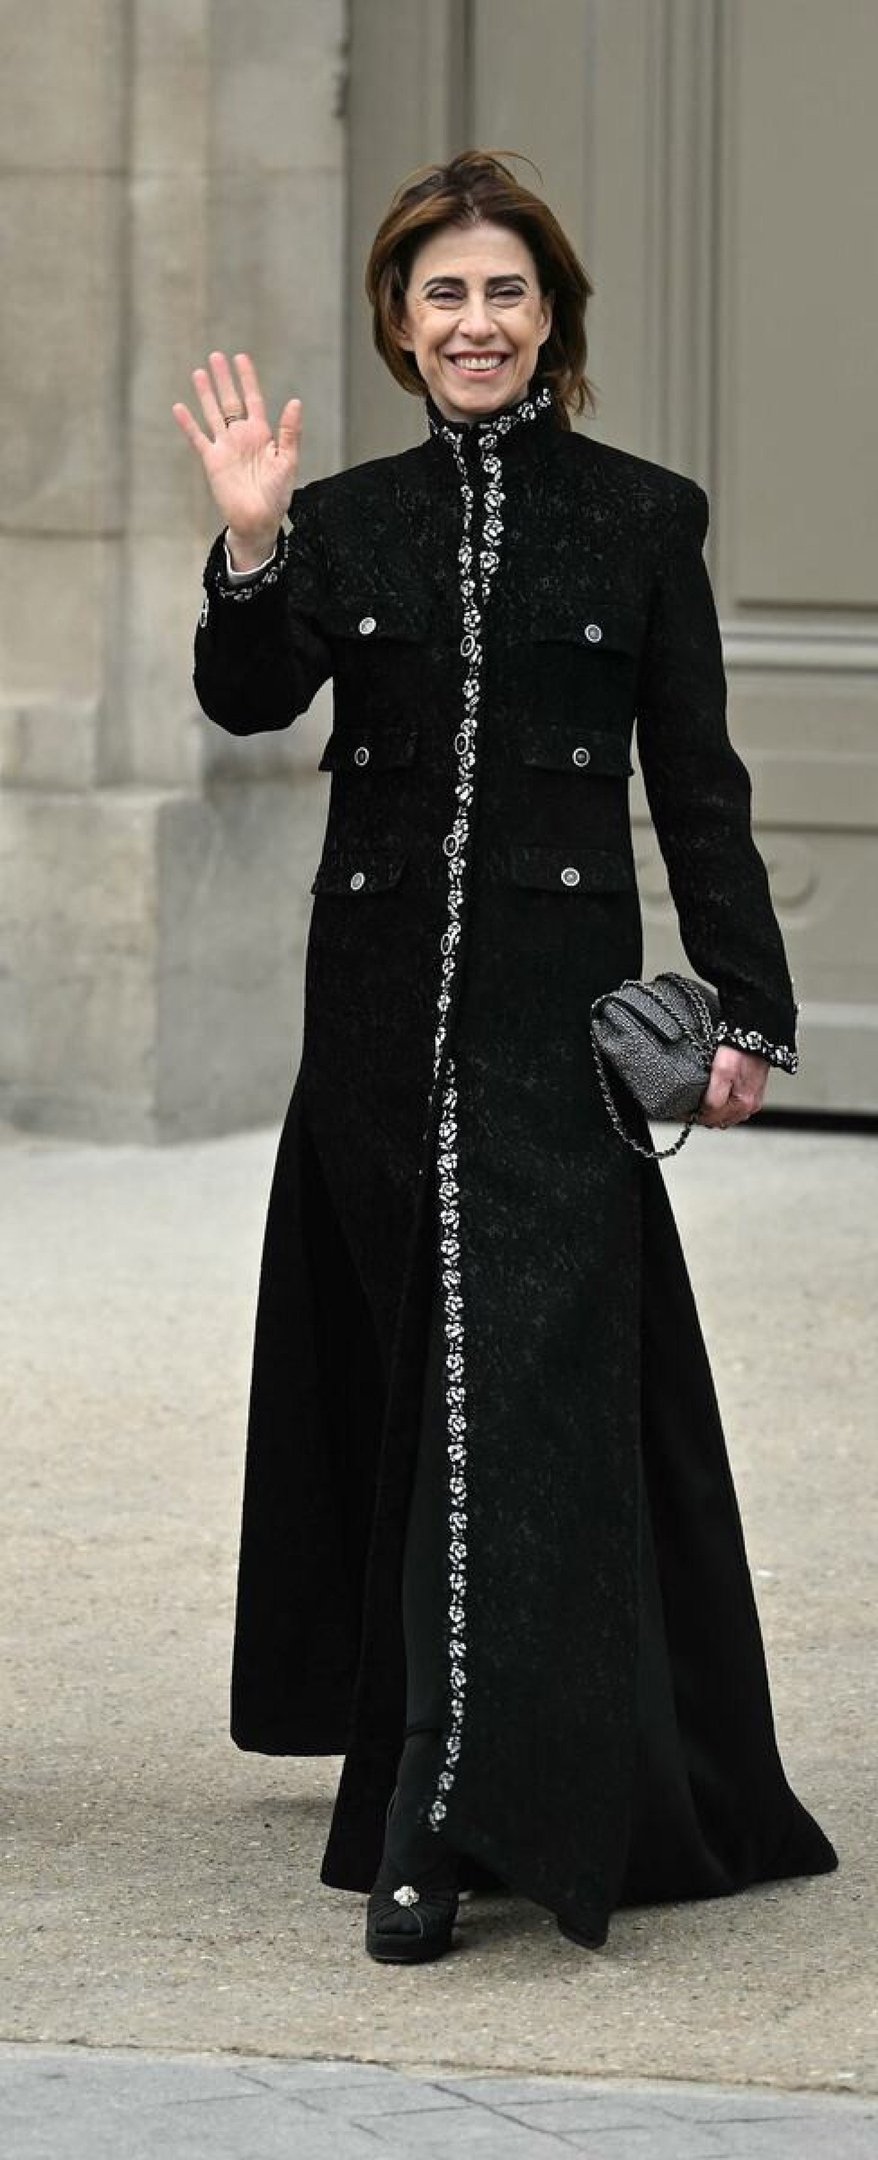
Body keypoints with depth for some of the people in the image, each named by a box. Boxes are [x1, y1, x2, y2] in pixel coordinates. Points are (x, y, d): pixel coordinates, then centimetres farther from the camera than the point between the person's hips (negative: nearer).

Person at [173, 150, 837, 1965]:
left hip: (558, 995, -3)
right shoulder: (346, 523, 8)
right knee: (398, 1370, 10)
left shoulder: (642, 519, 3)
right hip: (382, 990, 3)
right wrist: (249, 549, -23)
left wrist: (747, 1004, -2)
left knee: (514, 1372, -13)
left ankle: (444, 1815, -20)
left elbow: (698, 782, 3)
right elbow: (250, 701, -7)